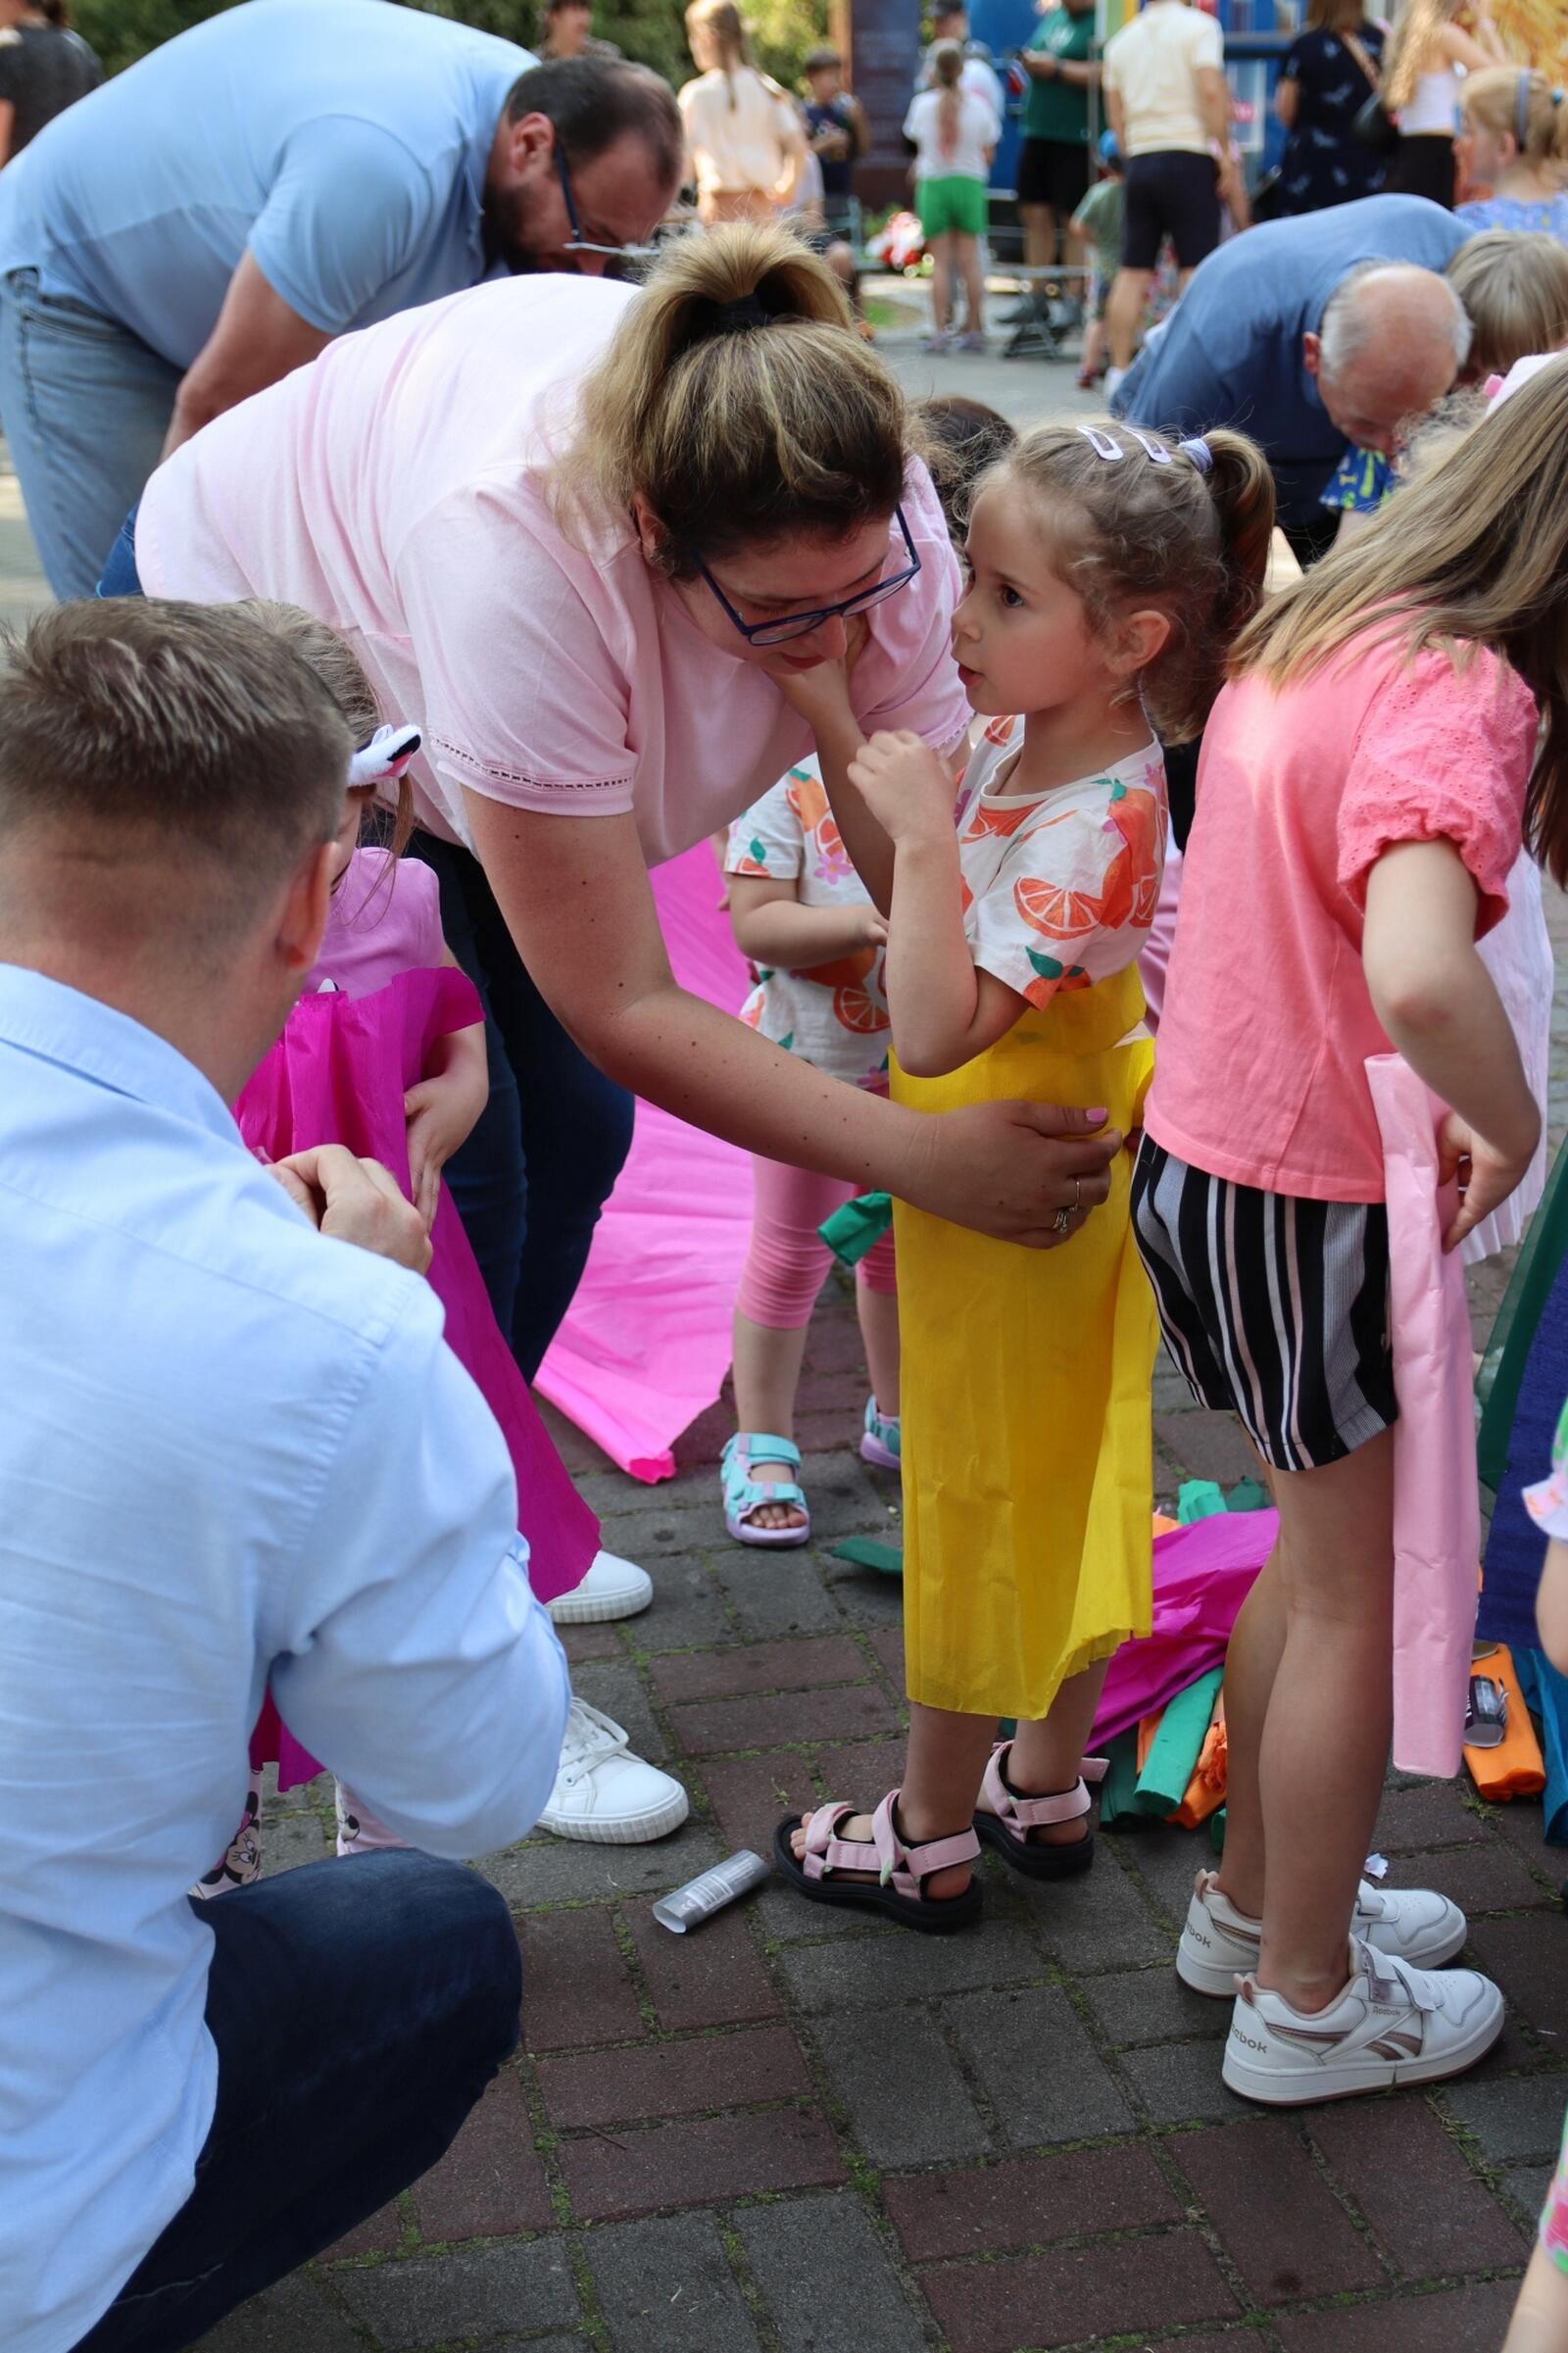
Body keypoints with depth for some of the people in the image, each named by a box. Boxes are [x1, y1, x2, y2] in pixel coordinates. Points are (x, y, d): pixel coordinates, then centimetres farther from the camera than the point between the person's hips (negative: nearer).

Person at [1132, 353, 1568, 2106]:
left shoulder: (1319, 628, 4)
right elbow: (1417, 976, -41)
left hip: (1200, 1156, 9)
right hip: (1313, 1203, -8)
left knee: (1319, 1554, 25)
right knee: (1361, 1602, 10)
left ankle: (1253, 1900, 42)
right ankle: (1307, 1999, 27)